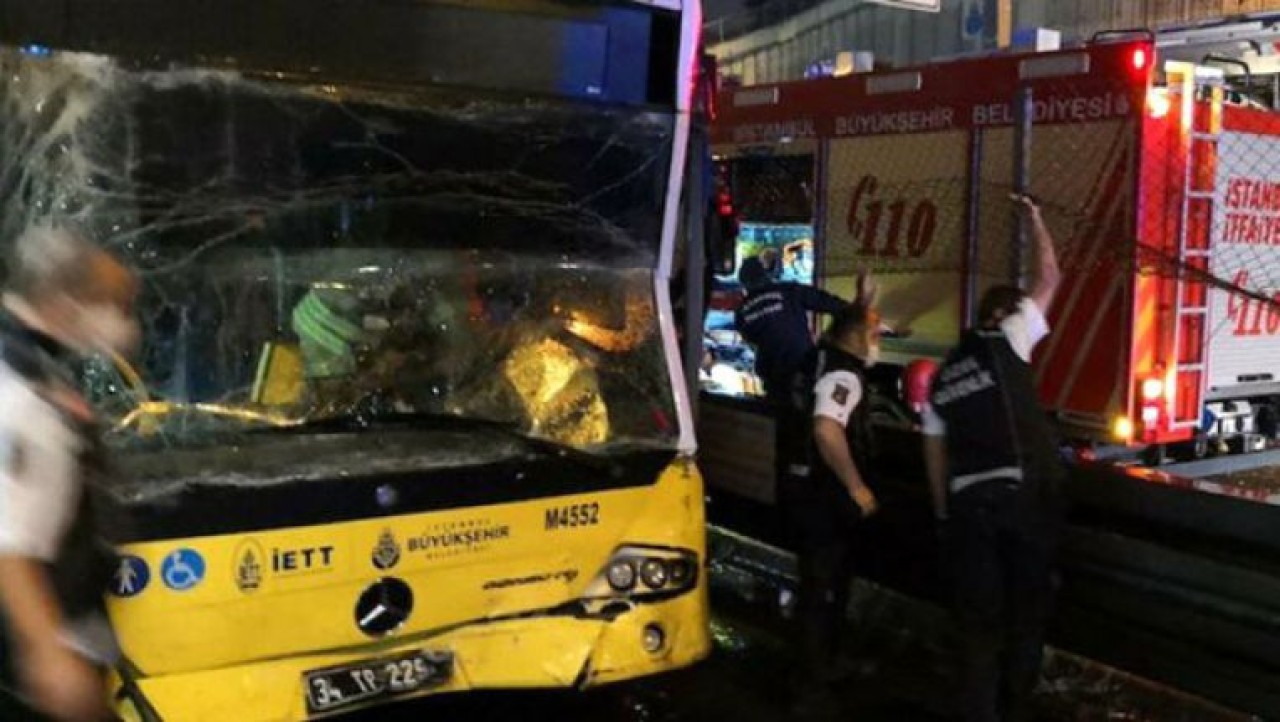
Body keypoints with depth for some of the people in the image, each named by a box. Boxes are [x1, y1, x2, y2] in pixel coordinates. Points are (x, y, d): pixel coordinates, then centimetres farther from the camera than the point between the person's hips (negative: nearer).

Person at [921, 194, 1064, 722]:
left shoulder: (943, 377, 16)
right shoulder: (1008, 343, 1)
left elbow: (935, 454, 15)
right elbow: (1048, 279, 8)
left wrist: (945, 514, 21)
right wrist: (1035, 219, 21)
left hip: (967, 499, 4)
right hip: (1024, 492, -4)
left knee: (978, 614, 8)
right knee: (1027, 605, 11)